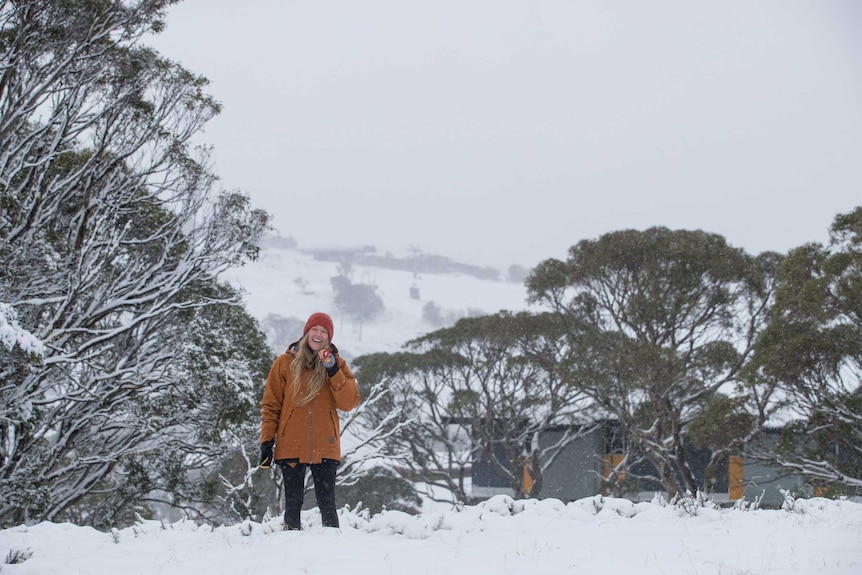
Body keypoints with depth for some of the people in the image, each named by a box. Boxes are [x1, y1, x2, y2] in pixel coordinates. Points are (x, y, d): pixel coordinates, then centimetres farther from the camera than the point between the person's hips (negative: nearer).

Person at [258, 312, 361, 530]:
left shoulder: (337, 364, 6)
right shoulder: (285, 363, 3)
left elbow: (349, 403, -5)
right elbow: (271, 405, 5)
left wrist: (334, 372, -15)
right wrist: (267, 440, -2)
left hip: (325, 448, 0)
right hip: (291, 447, 0)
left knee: (327, 503, 1)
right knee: (293, 503, 5)